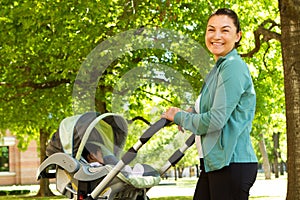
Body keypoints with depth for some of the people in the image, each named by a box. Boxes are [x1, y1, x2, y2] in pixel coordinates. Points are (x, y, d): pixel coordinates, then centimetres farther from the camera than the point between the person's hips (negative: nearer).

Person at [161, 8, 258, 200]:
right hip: (214, 163, 10)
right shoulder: (218, 68, 18)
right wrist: (192, 112, 9)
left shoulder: (233, 66, -13)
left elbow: (215, 120, -19)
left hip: (232, 164, -10)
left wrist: (180, 116, -3)